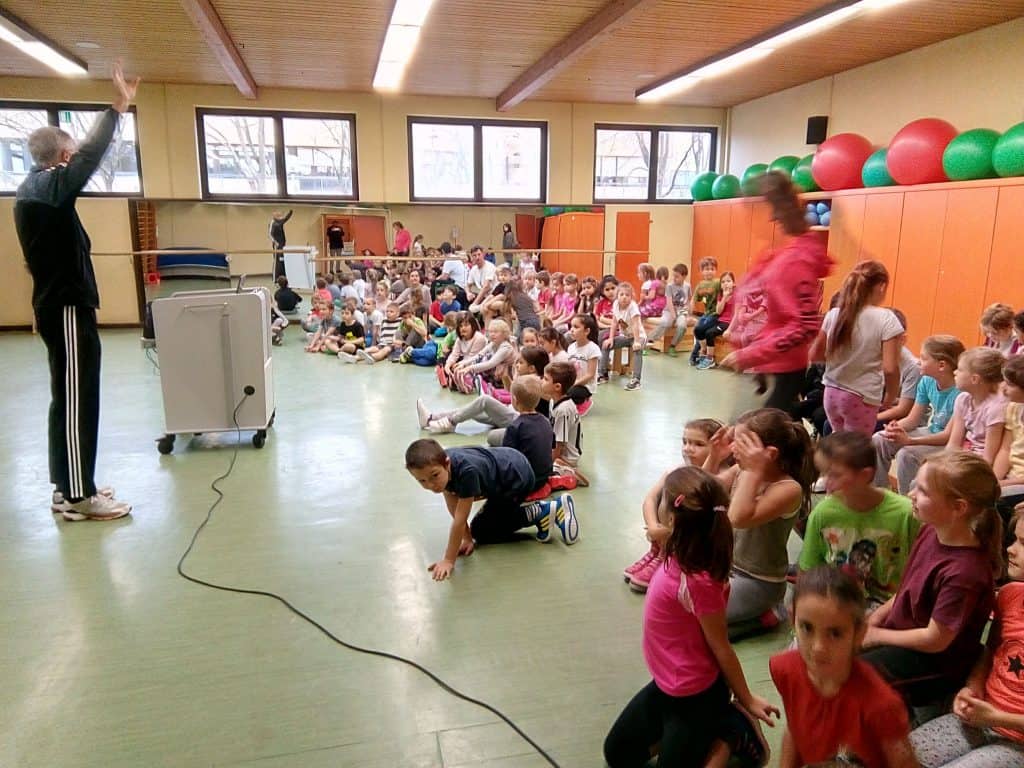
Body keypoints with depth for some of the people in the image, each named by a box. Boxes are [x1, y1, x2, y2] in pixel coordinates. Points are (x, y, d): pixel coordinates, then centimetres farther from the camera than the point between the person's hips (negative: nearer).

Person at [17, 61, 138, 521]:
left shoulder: (33, 188, 15)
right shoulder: (50, 186, -15)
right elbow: (90, 156, -20)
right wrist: (118, 108, -18)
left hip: (57, 305, 10)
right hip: (68, 309, -10)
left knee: (68, 397, 14)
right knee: (76, 400, -7)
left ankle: (67, 487, 22)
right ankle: (78, 498, -1)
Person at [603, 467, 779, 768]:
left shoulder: (698, 582, -33)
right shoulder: (682, 555, -13)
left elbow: (721, 648, -18)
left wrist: (747, 700, -8)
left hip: (695, 696, -9)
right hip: (668, 685, 9)